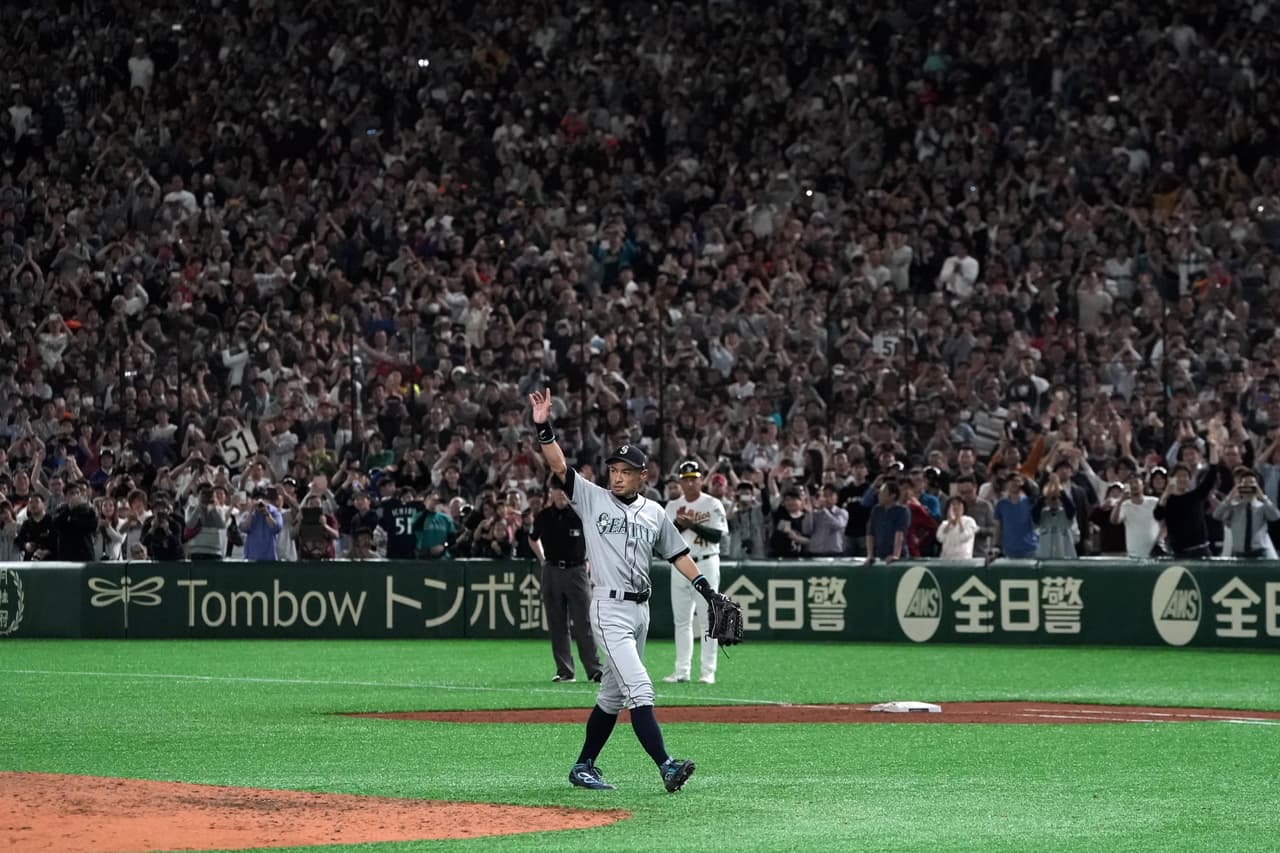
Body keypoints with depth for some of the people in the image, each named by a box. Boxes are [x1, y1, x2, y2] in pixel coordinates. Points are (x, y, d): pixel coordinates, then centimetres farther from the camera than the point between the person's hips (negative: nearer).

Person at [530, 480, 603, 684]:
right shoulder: (544, 517, 4)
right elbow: (533, 539, 23)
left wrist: (588, 562, 5)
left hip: (576, 570, -3)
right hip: (552, 573, 3)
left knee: (584, 623, -7)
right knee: (557, 624, 4)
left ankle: (594, 669, -6)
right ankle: (564, 670, 9)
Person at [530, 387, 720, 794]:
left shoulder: (654, 513, 11)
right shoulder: (592, 498, 0)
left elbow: (677, 554, 16)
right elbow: (558, 466, -11)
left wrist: (708, 591, 9)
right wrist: (543, 427, -25)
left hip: (640, 608, 6)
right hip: (610, 609, -6)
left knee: (613, 694, 12)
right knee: (639, 689, -15)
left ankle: (584, 767, 23)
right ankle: (665, 766, -24)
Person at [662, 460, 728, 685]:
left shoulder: (713, 505, -1)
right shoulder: (673, 506, 11)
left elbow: (718, 535, -11)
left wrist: (693, 524, -20)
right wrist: (678, 525, -13)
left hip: (705, 564, -4)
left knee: (707, 619, -5)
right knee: (681, 620, 5)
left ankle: (708, 671, -3)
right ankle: (682, 670, 9)